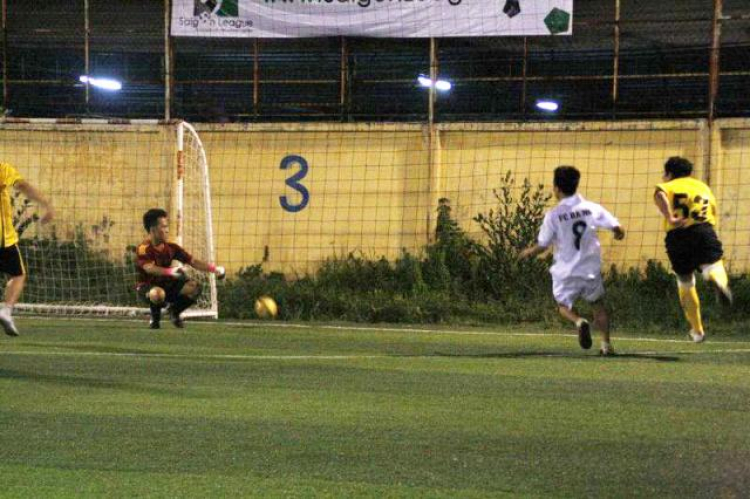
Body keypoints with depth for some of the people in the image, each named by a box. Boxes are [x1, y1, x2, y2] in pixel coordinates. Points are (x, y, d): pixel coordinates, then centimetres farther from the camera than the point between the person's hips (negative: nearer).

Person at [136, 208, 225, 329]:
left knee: (194, 287, -17)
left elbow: (193, 262, -3)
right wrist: (171, 271, -58)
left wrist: (214, 268, -18)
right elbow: (149, 268, -40)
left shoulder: (171, 248, -1)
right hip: (147, 287, -6)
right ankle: (155, 318, -7)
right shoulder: (144, 249, -21)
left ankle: (174, 312, 10)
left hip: (166, 285, 6)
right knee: (158, 293, -42)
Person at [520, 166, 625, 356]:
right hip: (591, 270, 2)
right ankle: (606, 343, 11)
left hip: (566, 272, -2)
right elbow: (618, 229, -6)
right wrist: (618, 234, 19)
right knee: (598, 304, 23)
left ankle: (579, 321, -13)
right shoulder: (592, 208, -3)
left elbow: (542, 246, -5)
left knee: (563, 305, 20)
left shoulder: (553, 215, -9)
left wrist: (528, 252, 17)